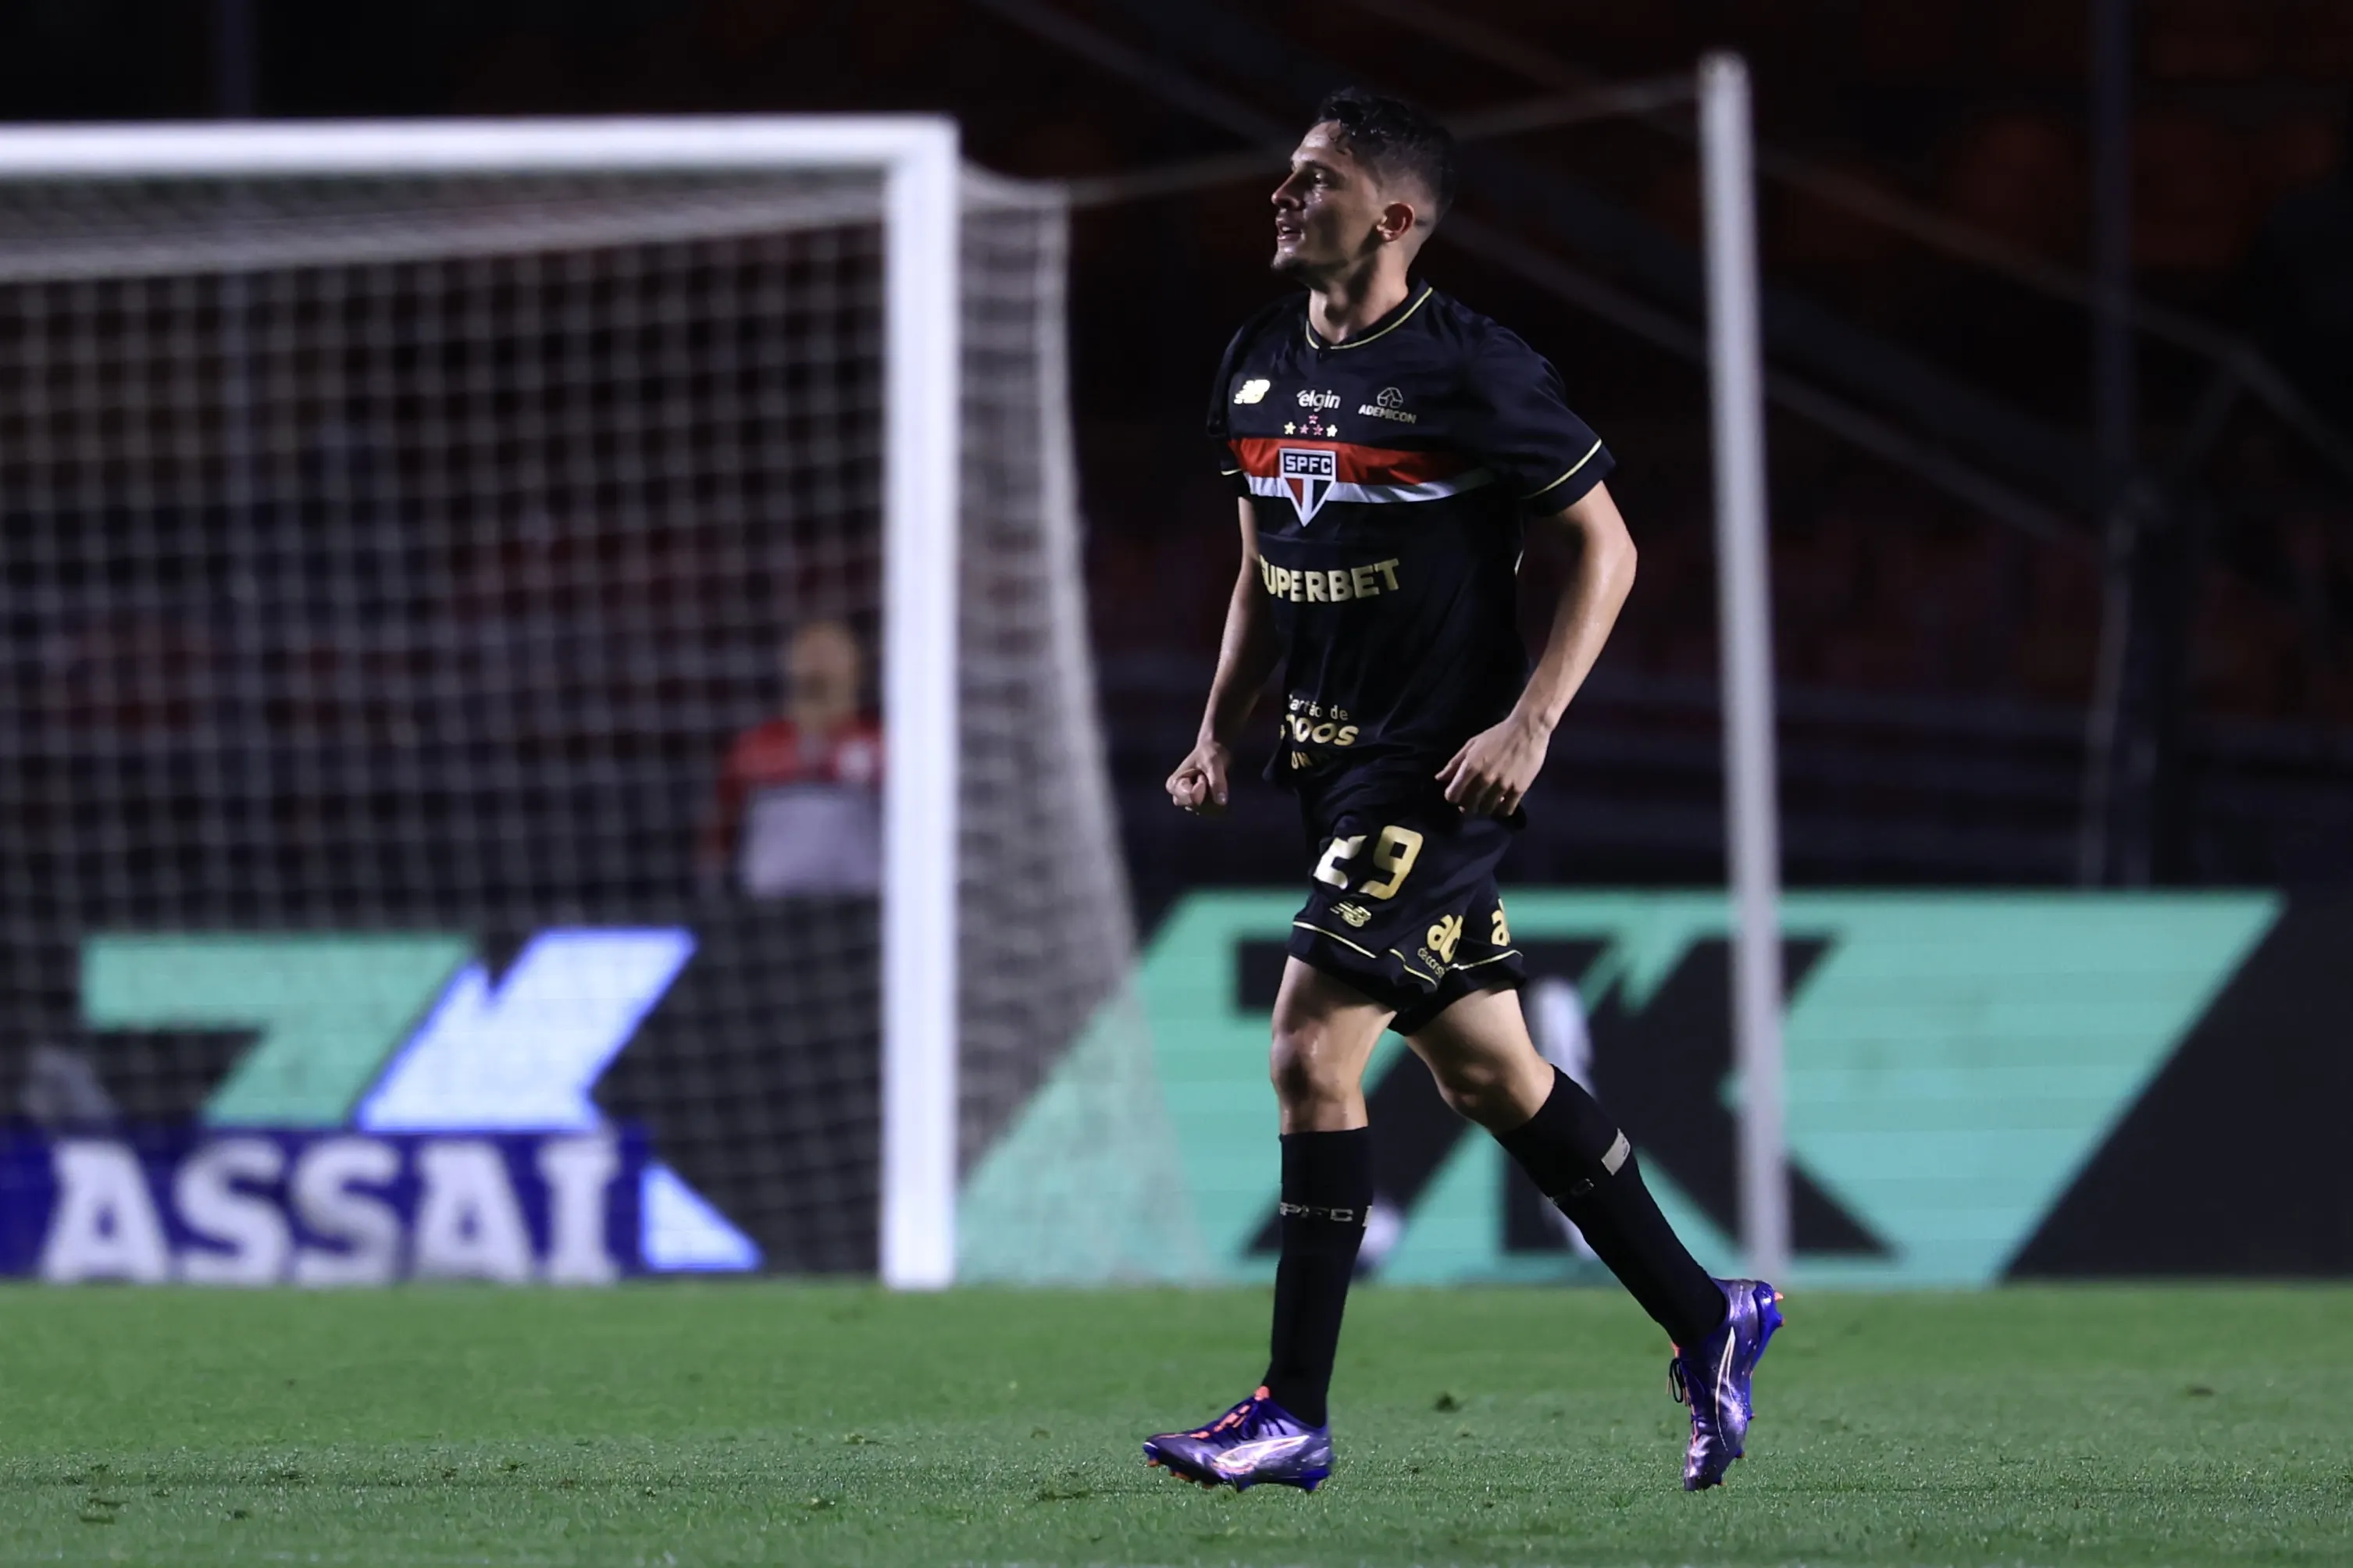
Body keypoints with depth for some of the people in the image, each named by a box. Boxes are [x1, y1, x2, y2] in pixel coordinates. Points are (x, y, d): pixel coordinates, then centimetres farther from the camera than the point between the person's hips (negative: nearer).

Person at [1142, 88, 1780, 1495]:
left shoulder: (1470, 372, -13)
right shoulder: (1260, 368, 10)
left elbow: (1607, 546, -8)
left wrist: (1530, 723, -16)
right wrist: (1222, 734, 10)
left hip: (1443, 769, -8)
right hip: (1338, 763, 8)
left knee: (1312, 1047, -14)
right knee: (1488, 1073, 13)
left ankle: (1296, 1416, -9)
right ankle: (1708, 1321, 26)